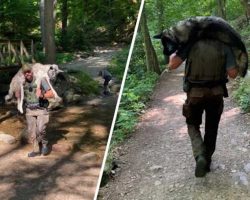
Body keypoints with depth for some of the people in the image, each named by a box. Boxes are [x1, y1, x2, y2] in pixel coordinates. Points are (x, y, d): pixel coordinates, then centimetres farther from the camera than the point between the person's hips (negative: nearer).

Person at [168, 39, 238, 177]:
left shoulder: (191, 43, -11)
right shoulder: (225, 46, -8)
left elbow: (172, 65, -15)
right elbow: (233, 73, -9)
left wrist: (174, 53, 5)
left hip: (195, 93, -1)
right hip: (216, 93, 1)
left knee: (193, 125, 16)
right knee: (211, 128, 18)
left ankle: (200, 156, -6)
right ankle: (207, 161, 27)